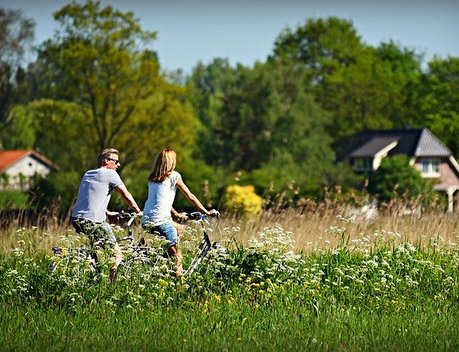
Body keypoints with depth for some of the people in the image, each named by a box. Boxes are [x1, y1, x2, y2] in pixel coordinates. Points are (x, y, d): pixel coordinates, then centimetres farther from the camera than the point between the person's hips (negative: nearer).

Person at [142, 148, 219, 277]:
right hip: (160, 222, -7)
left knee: (179, 230, 28)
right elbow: (190, 197, 4)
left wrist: (176, 214, 37)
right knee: (176, 255, -2)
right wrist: (206, 212, 12)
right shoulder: (173, 176, 0)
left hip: (146, 221, 7)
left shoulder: (152, 178, 17)